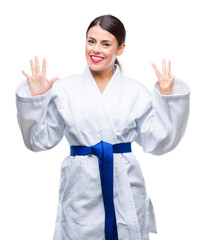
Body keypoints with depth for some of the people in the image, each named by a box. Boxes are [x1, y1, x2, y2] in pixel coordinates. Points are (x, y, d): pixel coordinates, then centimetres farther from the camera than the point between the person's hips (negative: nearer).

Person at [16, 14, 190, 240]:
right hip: (80, 189, 0)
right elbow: (39, 140, 3)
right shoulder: (64, 88, 1)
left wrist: (167, 98, -6)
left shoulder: (136, 91, 3)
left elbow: (157, 142, 1)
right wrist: (36, 97, -7)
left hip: (125, 188, 1)